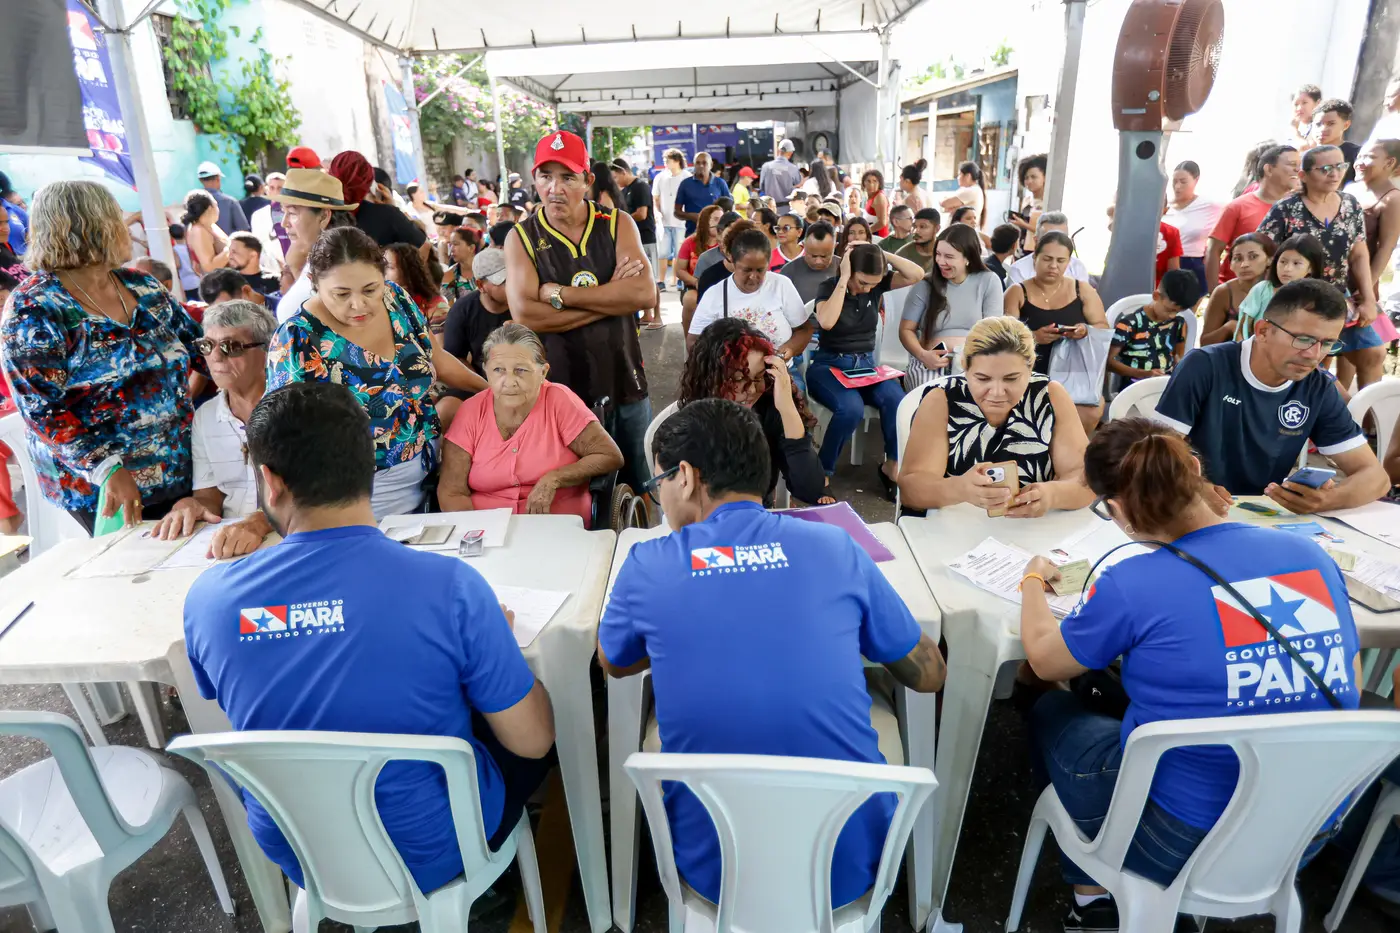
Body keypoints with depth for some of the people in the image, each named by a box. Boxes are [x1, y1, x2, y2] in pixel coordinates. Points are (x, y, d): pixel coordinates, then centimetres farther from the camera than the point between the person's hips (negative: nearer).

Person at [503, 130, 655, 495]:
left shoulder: (618, 224, 0)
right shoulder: (521, 238, -3)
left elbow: (644, 293, -16)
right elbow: (525, 315, -18)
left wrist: (560, 294, -16)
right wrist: (611, 298, -16)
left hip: (624, 382, 1)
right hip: (560, 390, -1)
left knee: (641, 487, 16)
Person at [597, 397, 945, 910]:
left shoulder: (648, 564, -8)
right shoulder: (836, 546, -7)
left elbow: (614, 664, 14)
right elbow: (929, 675, 6)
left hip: (717, 870, 0)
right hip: (855, 861, 1)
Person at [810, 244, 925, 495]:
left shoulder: (877, 284, 3)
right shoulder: (828, 287, -8)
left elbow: (917, 274, -7)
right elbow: (826, 322, -28)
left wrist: (881, 253, -11)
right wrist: (844, 278, -21)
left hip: (866, 364, 4)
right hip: (829, 365, -4)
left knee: (897, 400, -29)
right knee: (851, 407, -36)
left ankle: (893, 465, -7)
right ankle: (822, 471, -17)